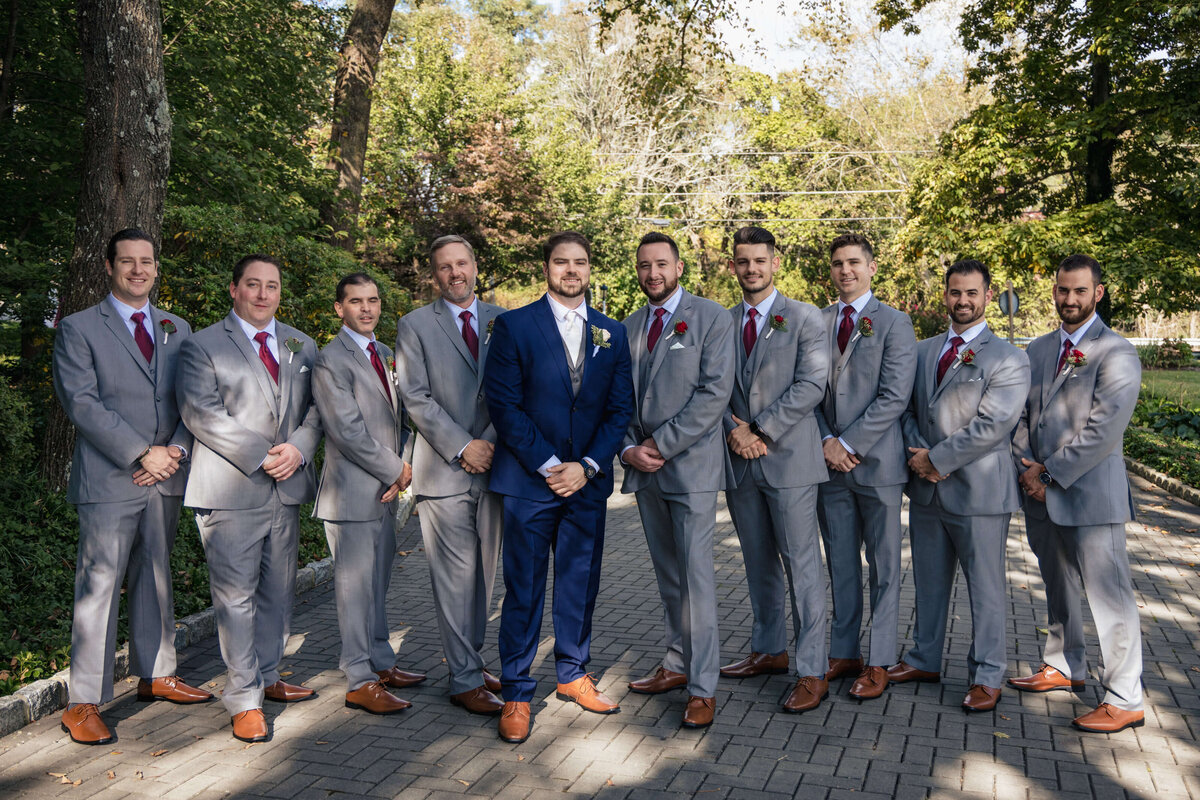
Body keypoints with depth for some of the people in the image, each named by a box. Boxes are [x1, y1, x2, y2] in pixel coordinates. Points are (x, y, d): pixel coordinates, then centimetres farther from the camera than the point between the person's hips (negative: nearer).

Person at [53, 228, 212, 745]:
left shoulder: (177, 329, 14)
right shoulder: (78, 329, 0)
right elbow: (82, 403, -10)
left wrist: (177, 449, -7)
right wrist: (142, 453, -16)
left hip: (166, 478, 5)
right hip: (109, 480, -5)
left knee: (156, 578, 14)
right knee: (98, 587, -2)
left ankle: (156, 676, 27)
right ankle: (83, 703, 7)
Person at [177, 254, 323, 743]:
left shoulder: (302, 347, 16)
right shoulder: (202, 346, 0)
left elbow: (315, 409, 12)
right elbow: (201, 414, -10)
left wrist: (297, 448, -8)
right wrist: (262, 456, -16)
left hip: (287, 486, 5)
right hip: (230, 489, -5)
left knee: (279, 591, 12)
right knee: (236, 595, -3)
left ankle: (267, 678, 27)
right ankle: (244, 699, 7)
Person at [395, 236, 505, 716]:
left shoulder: (502, 321, 11)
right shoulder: (414, 326, 3)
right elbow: (416, 398, -5)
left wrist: (490, 442, -8)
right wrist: (462, 446, -12)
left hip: (492, 464, 4)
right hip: (443, 471, -3)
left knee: (483, 573, 11)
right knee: (455, 578, -2)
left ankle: (472, 662, 24)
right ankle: (465, 680, 7)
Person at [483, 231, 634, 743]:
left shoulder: (612, 334, 10)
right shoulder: (514, 326, -2)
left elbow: (621, 408, 6)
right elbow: (503, 404, -7)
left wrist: (587, 466, -6)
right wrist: (548, 465, -12)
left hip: (587, 480, 4)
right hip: (529, 480, -3)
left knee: (581, 583, 12)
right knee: (523, 589, 2)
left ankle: (573, 675, 30)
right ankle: (516, 694, 14)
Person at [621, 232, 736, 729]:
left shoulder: (711, 318, -4)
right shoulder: (628, 327, 14)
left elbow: (715, 392, -13)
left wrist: (662, 445, -14)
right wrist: (629, 448, -2)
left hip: (691, 465, -6)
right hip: (645, 469, 6)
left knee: (696, 576, -6)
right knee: (667, 575, 13)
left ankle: (702, 688, 1)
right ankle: (678, 665, 25)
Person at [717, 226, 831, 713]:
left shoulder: (804, 318, -1)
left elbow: (811, 384, -10)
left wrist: (761, 430, -13)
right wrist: (733, 431, -8)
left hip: (789, 458, -5)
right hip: (740, 461, 5)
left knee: (801, 565, -3)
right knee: (759, 564, 15)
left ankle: (812, 673, 4)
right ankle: (769, 651, 29)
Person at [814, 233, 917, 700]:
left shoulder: (894, 324, -2)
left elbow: (893, 398, -10)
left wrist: (848, 443, -14)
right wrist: (826, 442, -7)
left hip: (876, 462, -4)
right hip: (830, 464, 4)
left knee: (883, 567, 4)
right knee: (840, 564, 12)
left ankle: (879, 663, 14)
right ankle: (843, 652, 24)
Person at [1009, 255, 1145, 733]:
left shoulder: (1115, 353, -9)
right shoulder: (1038, 350, 13)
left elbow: (1103, 429, -17)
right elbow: (1022, 415, 12)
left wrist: (1051, 473, -14)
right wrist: (1027, 469, -3)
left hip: (1090, 496, -7)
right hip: (1042, 495, 7)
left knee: (1109, 596, -3)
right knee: (1058, 589, 20)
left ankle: (1124, 701, 6)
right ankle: (1064, 668, 36)